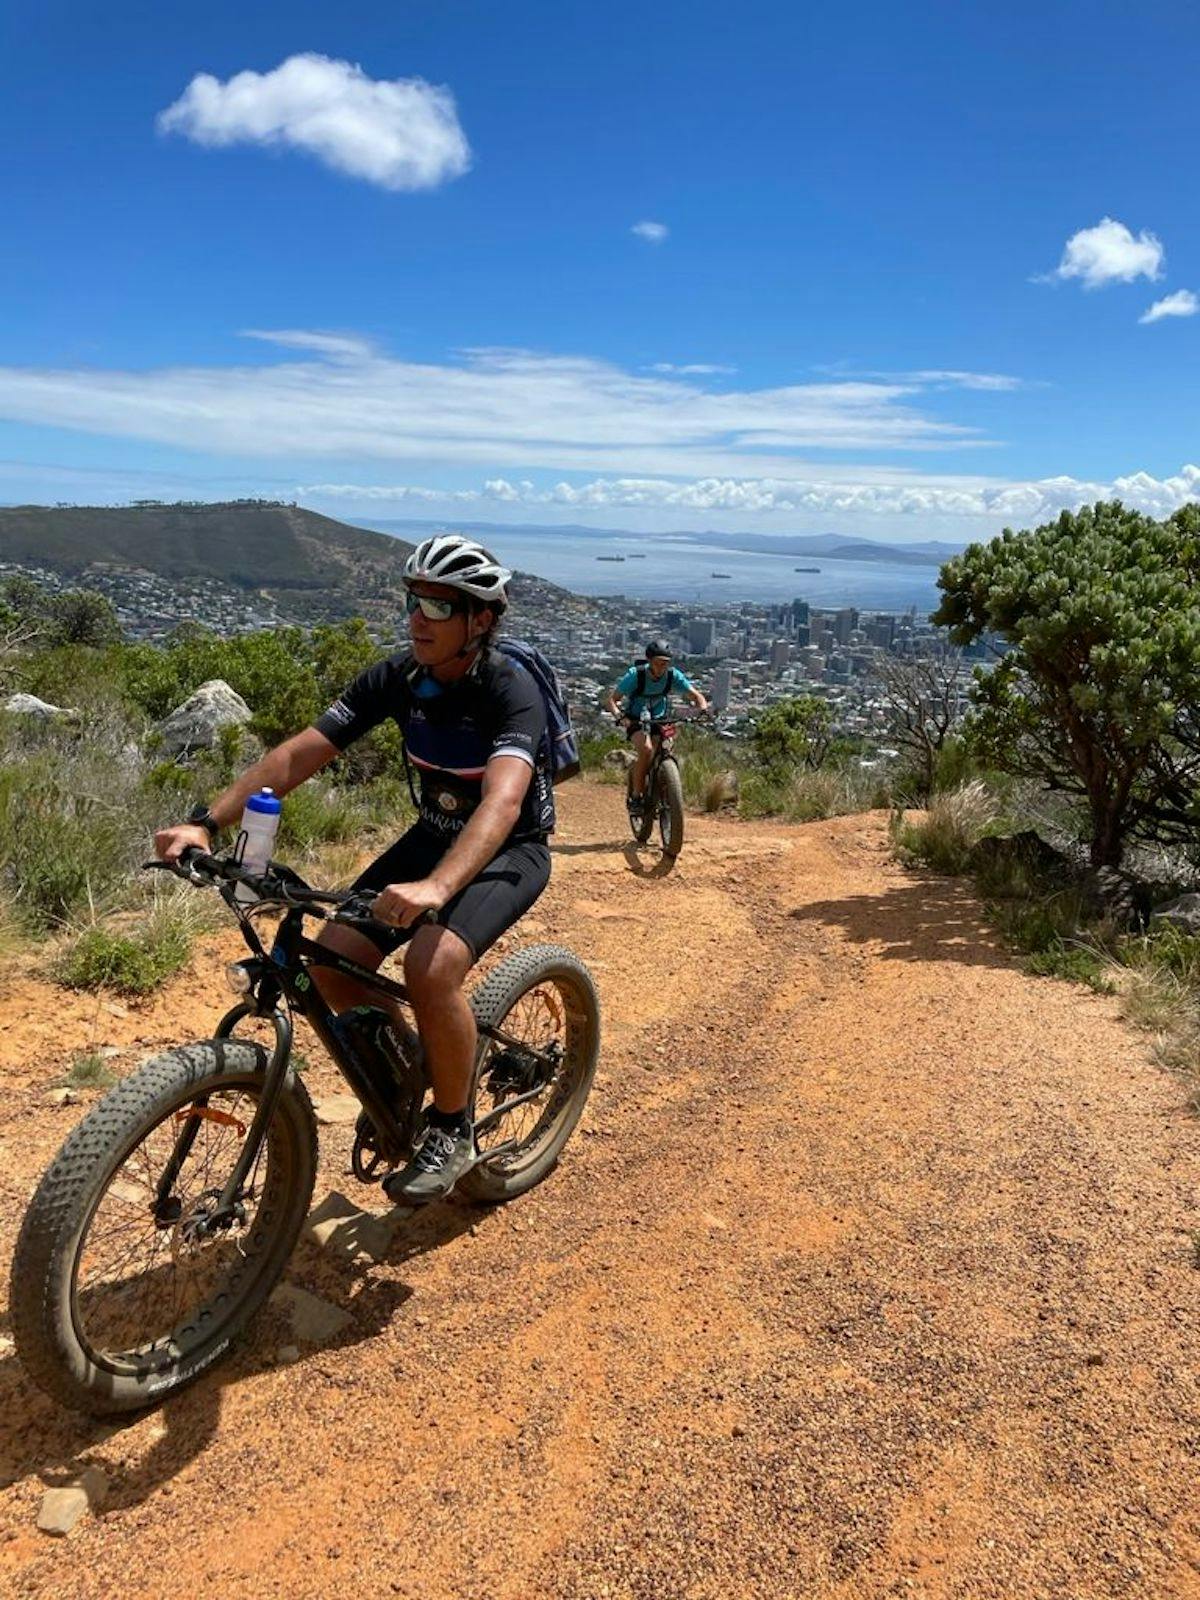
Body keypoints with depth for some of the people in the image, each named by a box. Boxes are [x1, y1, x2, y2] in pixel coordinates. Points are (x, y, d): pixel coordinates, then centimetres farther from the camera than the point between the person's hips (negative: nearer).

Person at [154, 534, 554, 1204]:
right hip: (435, 833, 6)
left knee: (431, 965, -31)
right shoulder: (397, 677, -10)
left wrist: (436, 887, -59)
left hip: (510, 848, -6)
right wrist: (206, 822, -25)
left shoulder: (510, 690, -26)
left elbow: (502, 801, -43)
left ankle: (453, 1132, -6)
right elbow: (298, 754, -13)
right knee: (334, 959, -11)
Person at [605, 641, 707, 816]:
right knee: (646, 750, -30)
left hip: (660, 720, 4)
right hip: (636, 720, -4)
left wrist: (703, 709, -32)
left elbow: (695, 695, -10)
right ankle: (636, 797, -20)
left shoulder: (673, 675, -16)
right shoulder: (636, 675, -23)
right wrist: (621, 716, -40)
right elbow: (612, 699, -21)